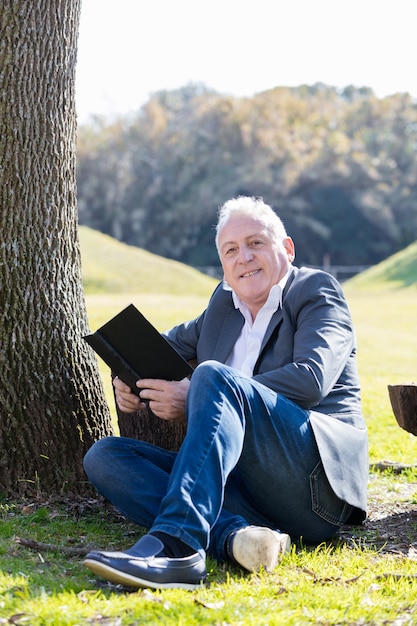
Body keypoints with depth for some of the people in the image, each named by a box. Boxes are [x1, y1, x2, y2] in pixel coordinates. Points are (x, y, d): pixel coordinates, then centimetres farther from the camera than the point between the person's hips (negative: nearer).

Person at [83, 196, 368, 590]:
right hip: (237, 482, 7)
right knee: (104, 456, -11)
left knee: (212, 376, -29)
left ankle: (175, 545, -49)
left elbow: (311, 379, -13)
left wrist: (194, 397, -17)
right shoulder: (224, 302, 24)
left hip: (316, 473, -7)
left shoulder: (316, 290, 5)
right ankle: (235, 537, -35)